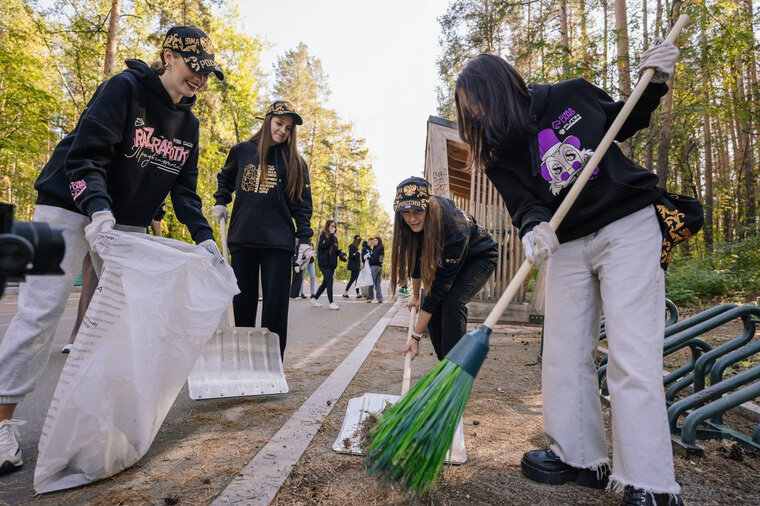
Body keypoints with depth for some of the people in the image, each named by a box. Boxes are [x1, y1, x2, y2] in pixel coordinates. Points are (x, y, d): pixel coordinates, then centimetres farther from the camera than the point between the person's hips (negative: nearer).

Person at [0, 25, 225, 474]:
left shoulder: (189, 123, 7)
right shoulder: (125, 88, -12)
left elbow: (185, 187, 7)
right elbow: (85, 154, -19)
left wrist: (203, 235, -5)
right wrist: (97, 207, -35)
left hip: (128, 224, 6)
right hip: (70, 209, -6)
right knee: (42, 310, -6)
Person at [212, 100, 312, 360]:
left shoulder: (295, 162, 5)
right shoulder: (242, 150, 8)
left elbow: (302, 202, 4)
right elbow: (225, 178, 26)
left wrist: (304, 238, -5)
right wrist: (221, 202, 10)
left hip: (278, 242, -2)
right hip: (242, 240, 2)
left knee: (275, 306, -1)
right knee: (243, 302, 9)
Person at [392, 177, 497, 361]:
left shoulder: (456, 227, -40)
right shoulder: (417, 224, -22)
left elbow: (440, 285, -38)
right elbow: (416, 258, -4)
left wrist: (416, 336, -33)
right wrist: (415, 295, 7)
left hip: (480, 257, -6)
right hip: (446, 257, 6)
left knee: (452, 302, -28)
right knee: (429, 303, -11)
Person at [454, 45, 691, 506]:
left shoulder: (572, 95, 1)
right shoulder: (499, 154, 4)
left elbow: (627, 123, 17)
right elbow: (523, 204, -7)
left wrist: (655, 82, 2)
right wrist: (535, 229, -28)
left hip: (628, 226, -3)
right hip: (568, 244, 4)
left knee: (631, 356, -9)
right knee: (564, 353, 4)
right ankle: (579, 457, 21)